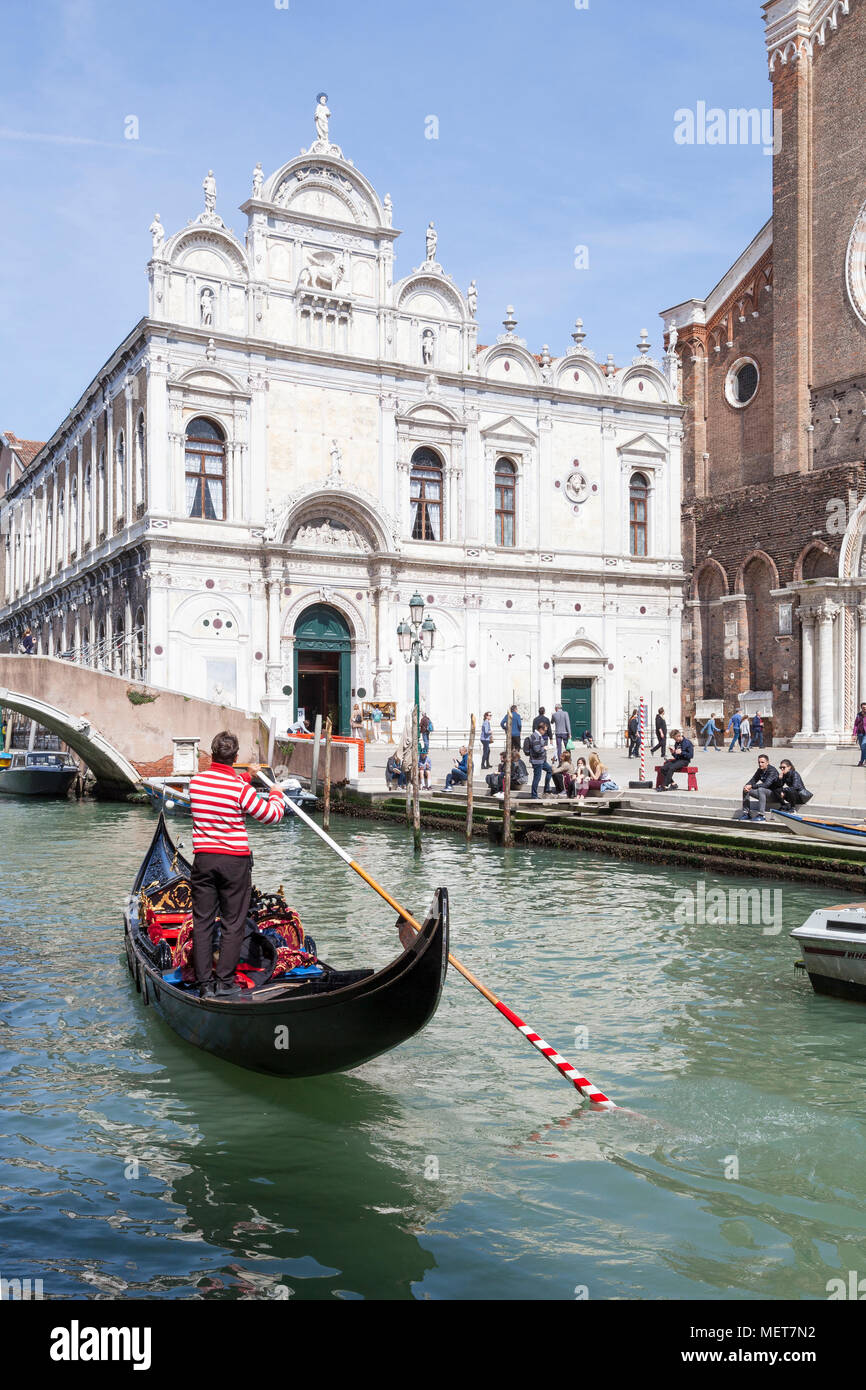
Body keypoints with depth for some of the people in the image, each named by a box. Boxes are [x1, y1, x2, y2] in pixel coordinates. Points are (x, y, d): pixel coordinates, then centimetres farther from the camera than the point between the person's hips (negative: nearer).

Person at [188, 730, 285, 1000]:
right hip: (235, 861, -4)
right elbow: (273, 815, -4)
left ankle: (205, 984, 10)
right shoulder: (241, 789, -14)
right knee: (233, 925, 6)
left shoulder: (195, 781, 0)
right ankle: (225, 982, 7)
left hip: (203, 859, 4)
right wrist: (277, 796, 15)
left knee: (202, 922, 9)